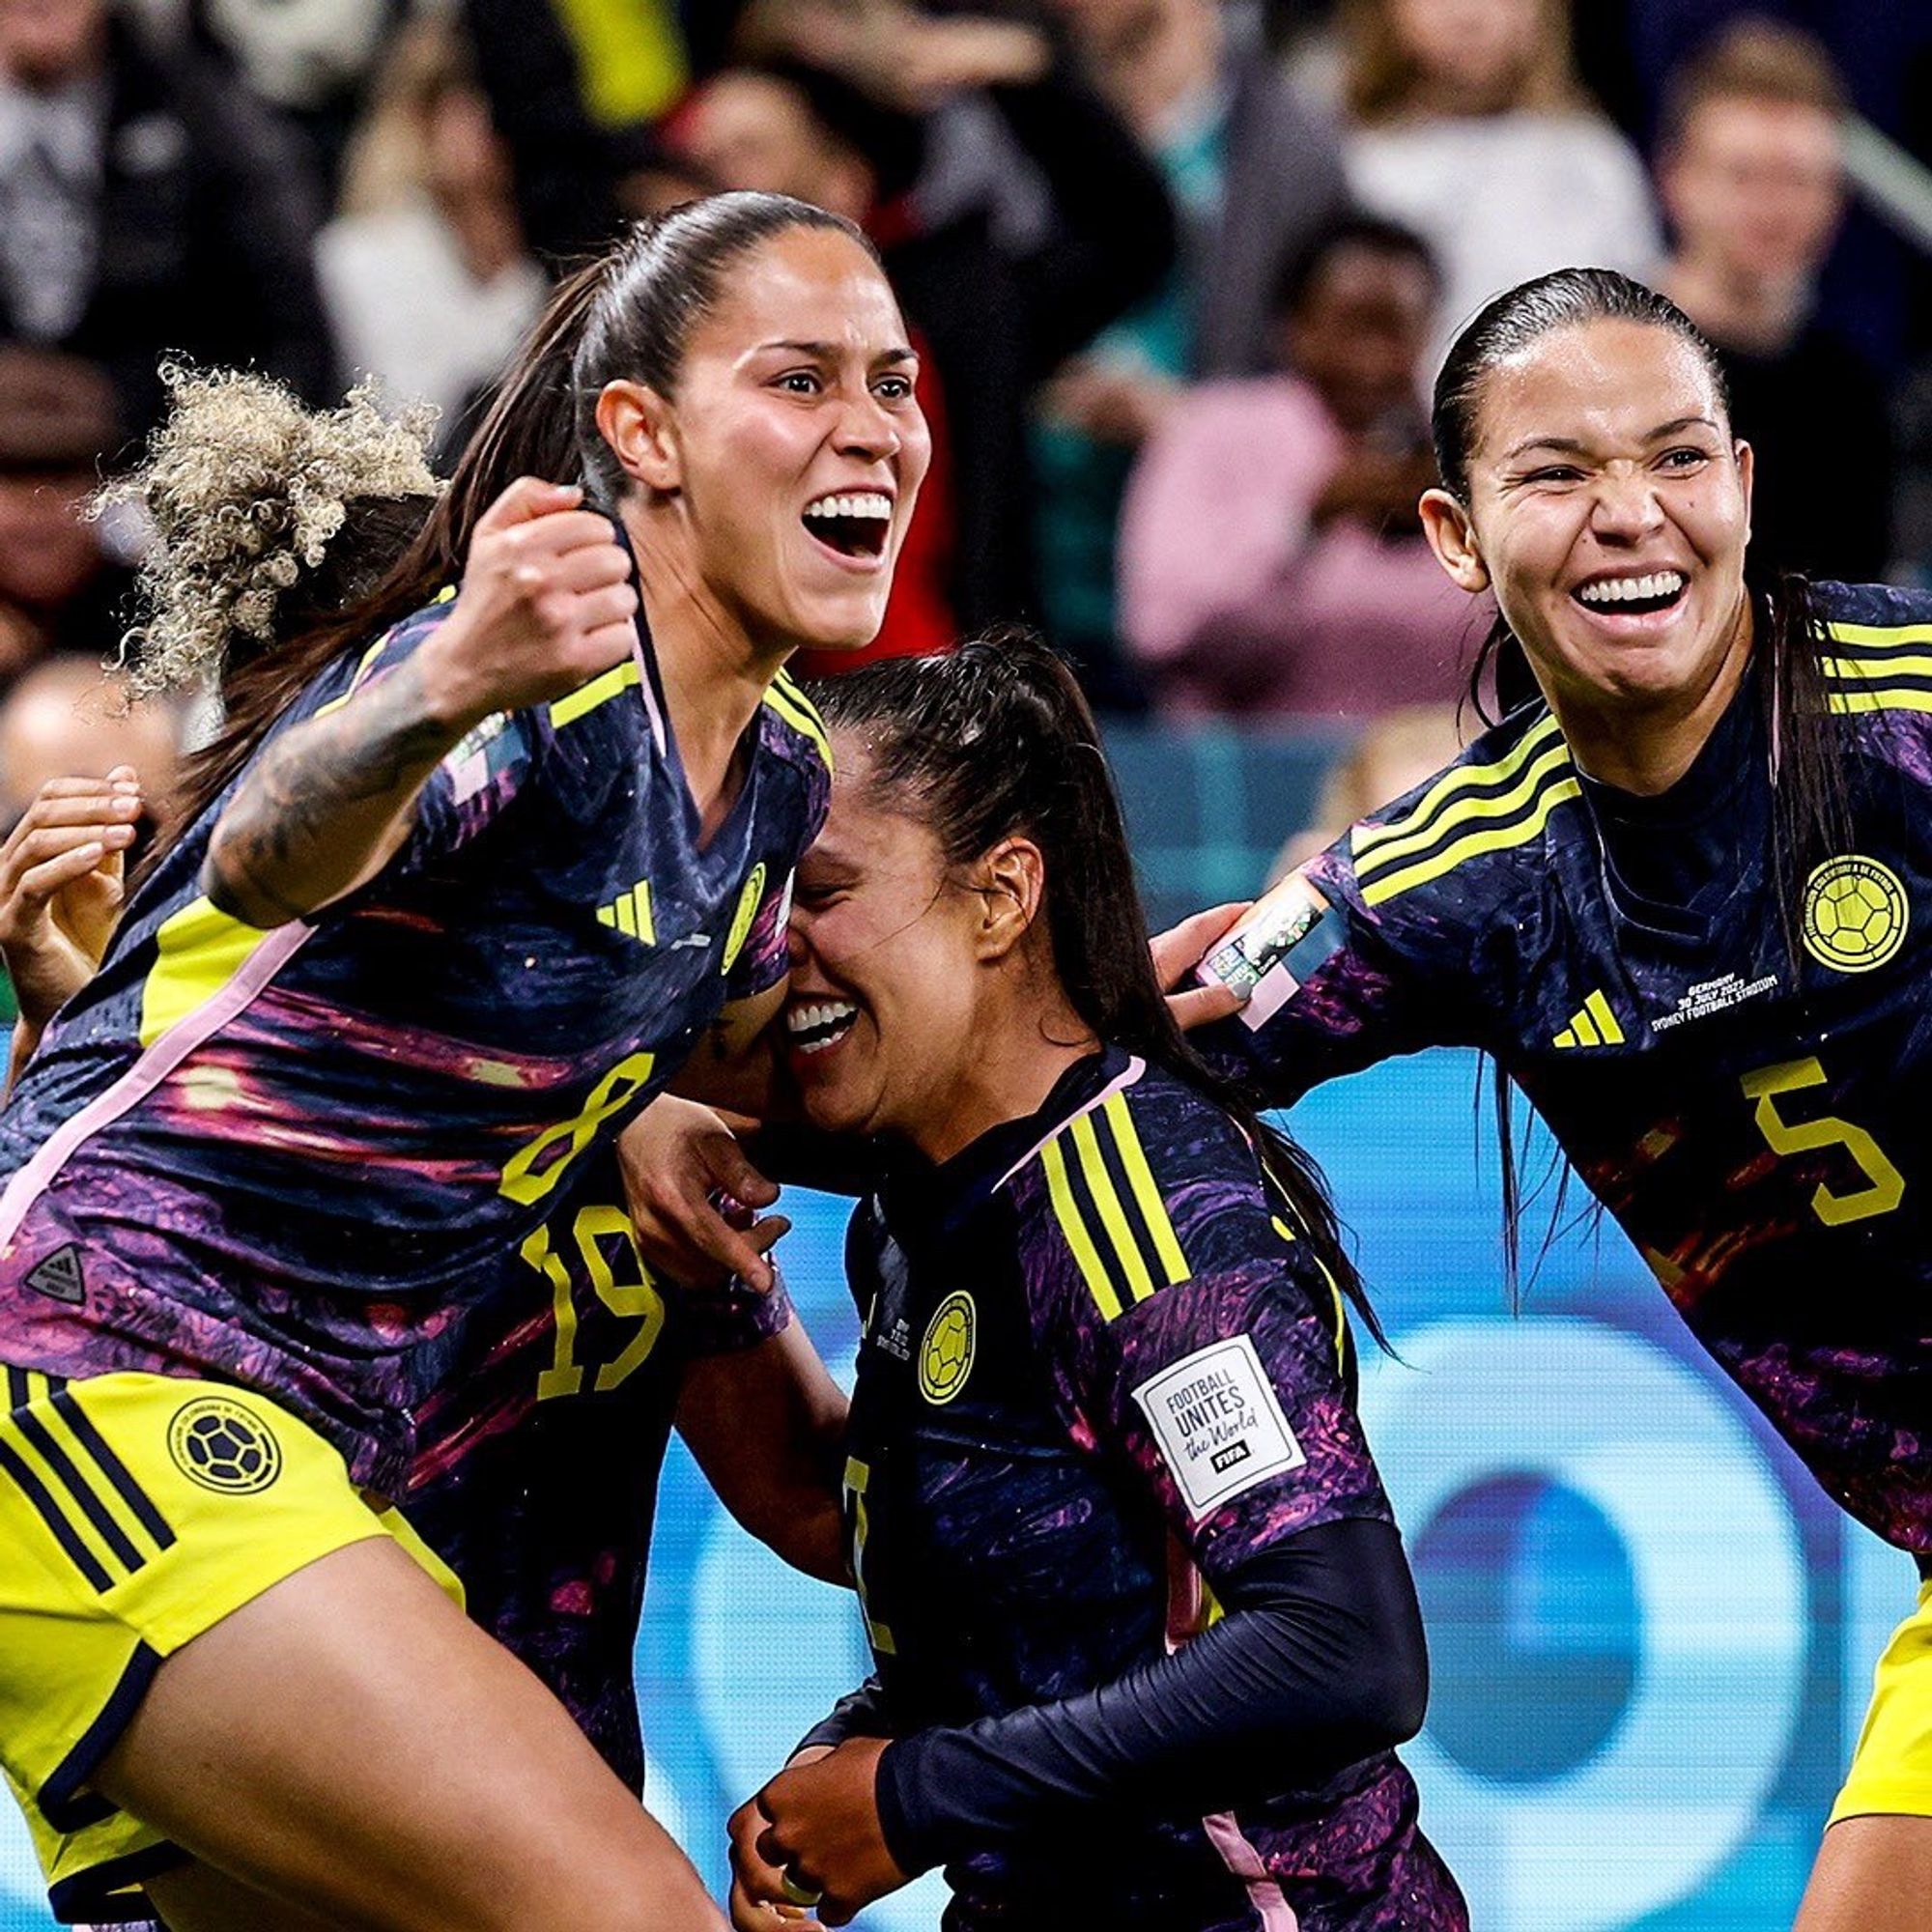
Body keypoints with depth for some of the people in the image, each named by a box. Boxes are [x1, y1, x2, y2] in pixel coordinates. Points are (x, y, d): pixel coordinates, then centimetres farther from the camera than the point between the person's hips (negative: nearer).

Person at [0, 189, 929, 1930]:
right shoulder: (552, 694, -15)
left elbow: (728, 1063, 32)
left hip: (306, 1461, 10)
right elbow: (274, 856, -38)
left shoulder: (776, 771, 11)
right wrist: (444, 689, -60)